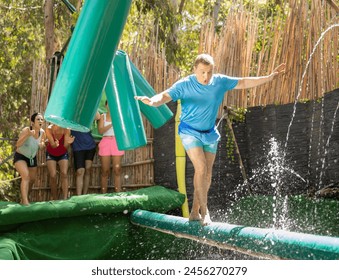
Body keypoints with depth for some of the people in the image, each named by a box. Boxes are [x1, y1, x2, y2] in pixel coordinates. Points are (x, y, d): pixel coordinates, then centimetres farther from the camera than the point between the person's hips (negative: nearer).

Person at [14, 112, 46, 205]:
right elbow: (18, 145, -37)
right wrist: (28, 135, -49)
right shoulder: (26, 130, -27)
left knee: (32, 179, 12)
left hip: (32, 158, 6)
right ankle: (25, 201, -31)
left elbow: (42, 144, 5)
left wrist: (42, 145, -19)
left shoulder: (42, 132, -11)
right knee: (26, 176, -26)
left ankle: (23, 199, 35)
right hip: (20, 157, -6)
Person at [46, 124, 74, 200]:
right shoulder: (49, 129, -27)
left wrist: (68, 143, -53)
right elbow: (52, 145, -32)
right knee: (53, 176, -13)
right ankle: (54, 198, 2)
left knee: (64, 174, -17)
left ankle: (65, 198, -21)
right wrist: (55, 144, -56)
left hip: (63, 154, 0)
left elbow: (65, 146, -30)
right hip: (51, 154, 0)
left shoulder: (66, 130, -26)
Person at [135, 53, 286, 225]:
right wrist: (153, 101, -52)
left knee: (207, 174, 5)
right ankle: (204, 210, -6)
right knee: (201, 168, -18)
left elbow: (244, 83, 3)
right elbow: (165, 96, -30)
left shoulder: (220, 81, -7)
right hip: (190, 132, -5)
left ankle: (195, 212, 15)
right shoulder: (184, 85, -18)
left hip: (210, 133, 5)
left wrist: (270, 77, 1)